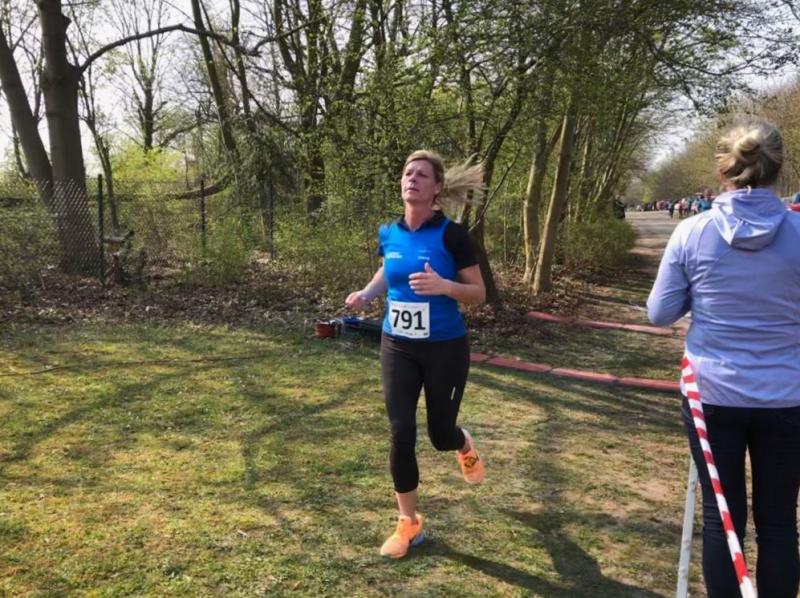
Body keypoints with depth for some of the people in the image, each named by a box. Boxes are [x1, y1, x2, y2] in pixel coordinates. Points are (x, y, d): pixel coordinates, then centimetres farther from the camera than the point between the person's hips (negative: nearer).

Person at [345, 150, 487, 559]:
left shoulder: (451, 234, -14)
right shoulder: (389, 233, -1)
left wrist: (444, 286, -29)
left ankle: (465, 447, 50)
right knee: (401, 434, -2)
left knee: (440, 433, 9)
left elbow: (479, 294, -10)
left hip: (445, 349, -3)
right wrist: (367, 294, -1)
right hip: (397, 348, 3)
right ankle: (409, 524, 16)